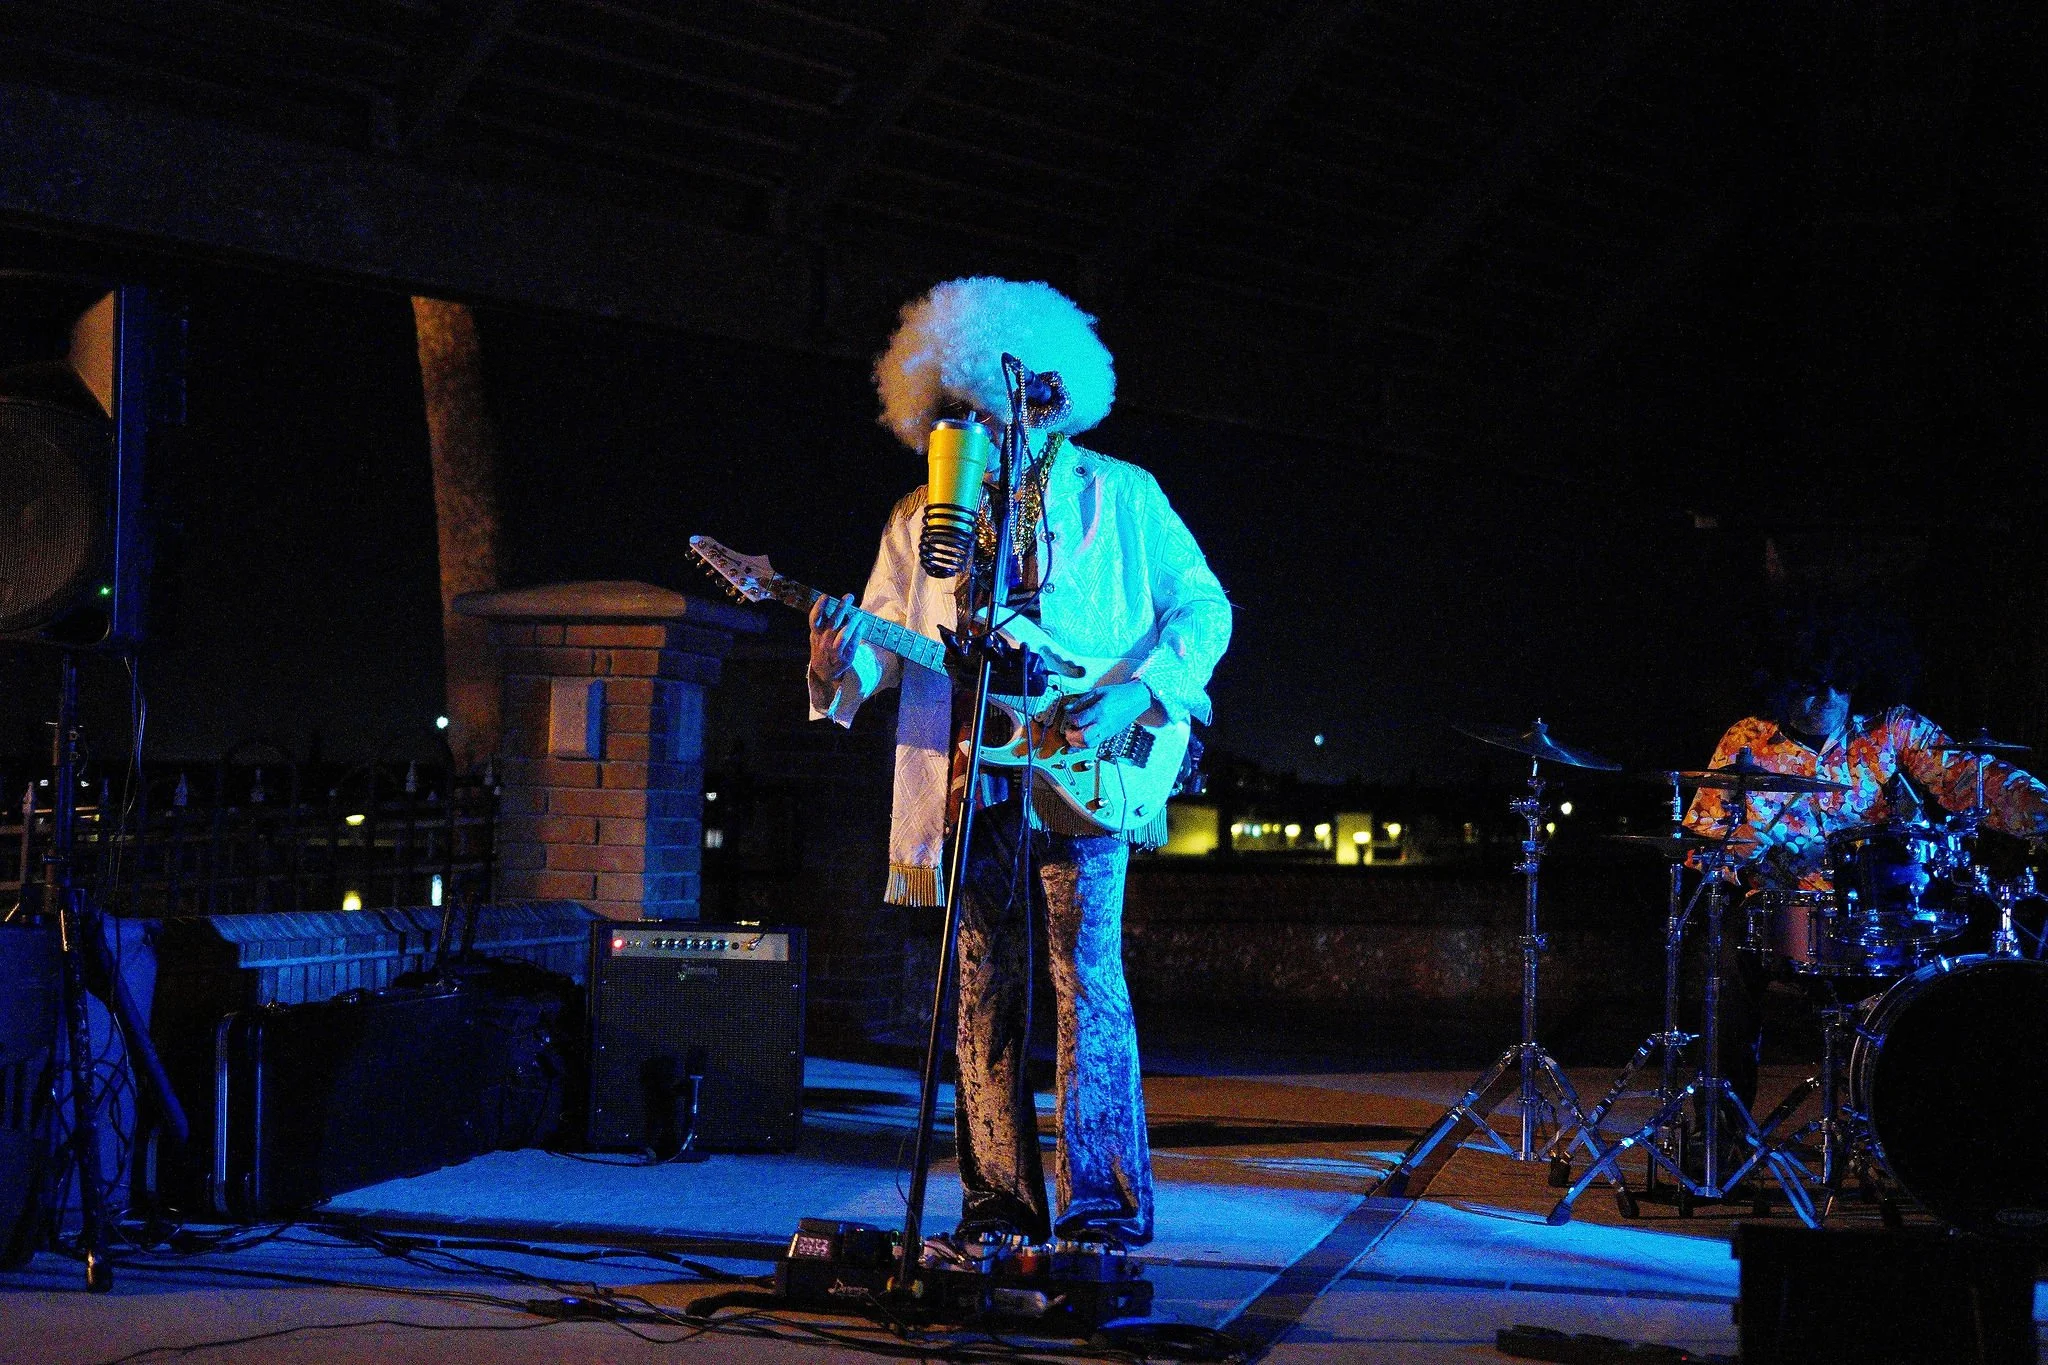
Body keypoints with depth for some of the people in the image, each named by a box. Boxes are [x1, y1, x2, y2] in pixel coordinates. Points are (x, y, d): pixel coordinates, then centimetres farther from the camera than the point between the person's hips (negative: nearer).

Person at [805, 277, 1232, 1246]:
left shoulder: (1119, 495, 7)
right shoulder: (923, 516, 15)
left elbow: (1203, 607, 6)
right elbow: (887, 641, 12)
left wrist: (1140, 692, -10)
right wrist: (843, 663, -12)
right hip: (965, 781, 3)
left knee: (1088, 979, -9)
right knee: (986, 994, 4)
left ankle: (1102, 1205, -5)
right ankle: (1001, 1207, 10)